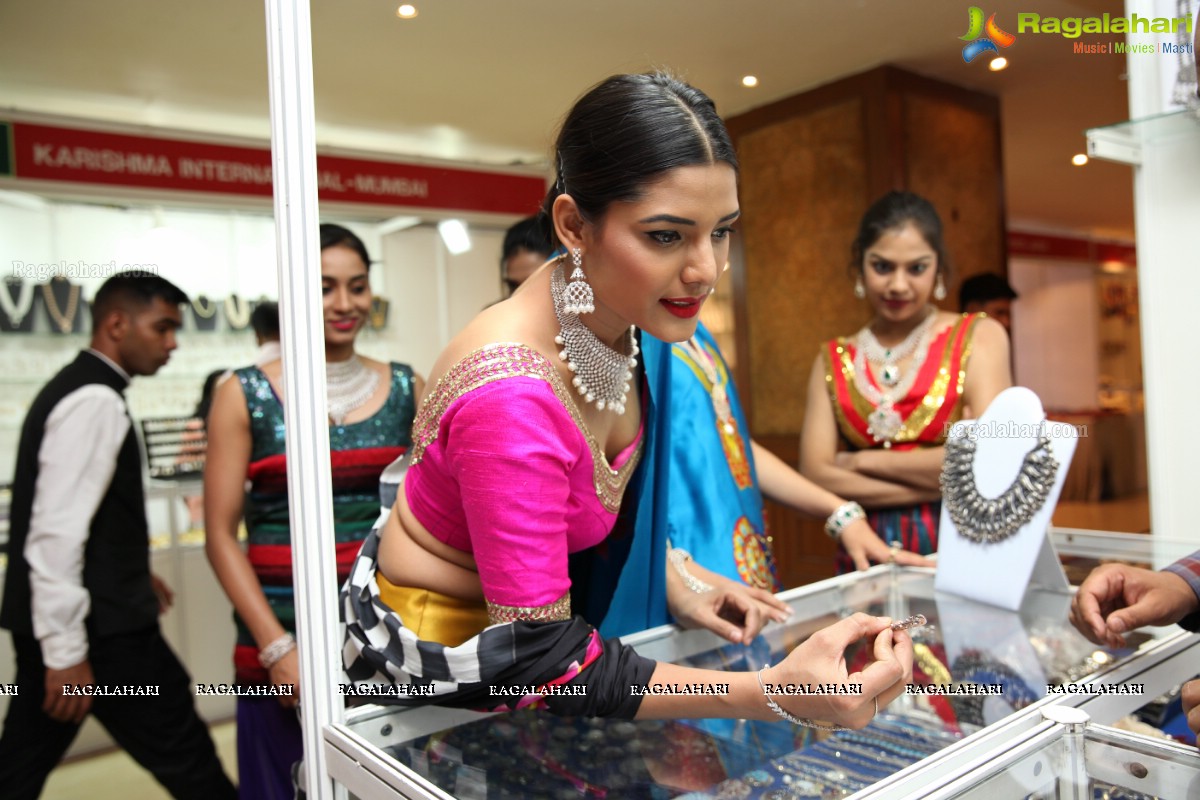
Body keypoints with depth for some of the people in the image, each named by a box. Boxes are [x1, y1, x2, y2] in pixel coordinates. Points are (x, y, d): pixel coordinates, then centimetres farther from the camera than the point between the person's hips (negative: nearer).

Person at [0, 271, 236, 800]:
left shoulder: (74, 388, 14)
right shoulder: (96, 401, -17)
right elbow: (56, 531, -23)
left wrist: (132, 573, 25)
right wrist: (66, 650, -22)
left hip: (46, 622, 10)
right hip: (100, 626, -10)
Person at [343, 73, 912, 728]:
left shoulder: (614, 316, -12)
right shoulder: (510, 395, -37)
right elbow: (541, 661, -32)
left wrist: (676, 586, -1)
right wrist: (773, 693, -39)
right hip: (430, 657, -6)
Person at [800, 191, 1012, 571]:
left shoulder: (978, 337, 4)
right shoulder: (833, 362, 8)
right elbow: (815, 476, -2)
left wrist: (863, 461, -3)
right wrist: (944, 482, -9)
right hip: (868, 555, 2)